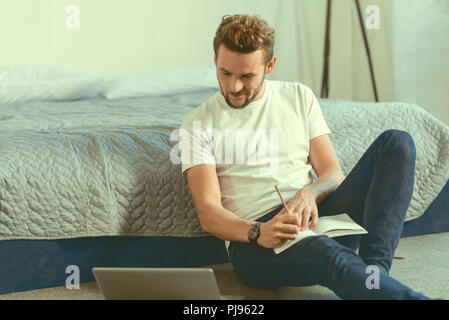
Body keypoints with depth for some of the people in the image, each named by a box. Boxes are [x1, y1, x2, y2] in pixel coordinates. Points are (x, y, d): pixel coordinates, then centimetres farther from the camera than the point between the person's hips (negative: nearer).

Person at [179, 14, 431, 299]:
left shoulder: (299, 97, 17)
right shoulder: (198, 126, 7)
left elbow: (333, 174, 13)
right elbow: (208, 214, -3)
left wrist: (309, 193, -12)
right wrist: (257, 233, -25)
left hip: (313, 218, 5)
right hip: (252, 239, -4)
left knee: (397, 142, -15)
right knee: (326, 254, -40)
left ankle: (374, 271, -33)